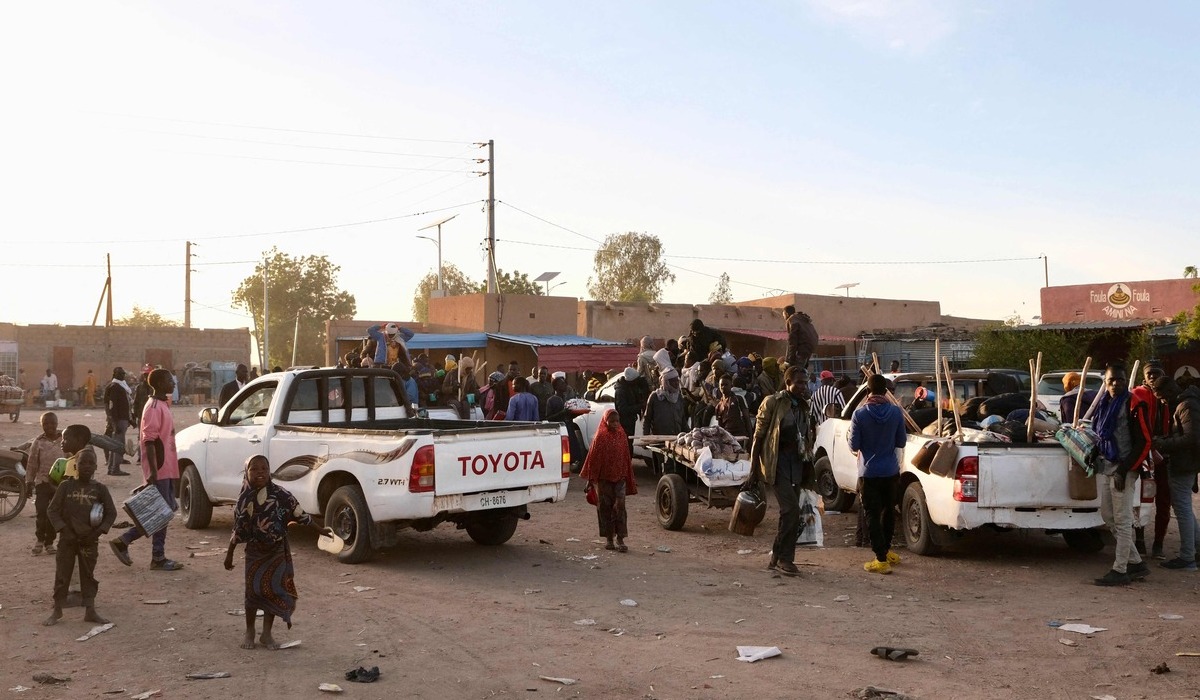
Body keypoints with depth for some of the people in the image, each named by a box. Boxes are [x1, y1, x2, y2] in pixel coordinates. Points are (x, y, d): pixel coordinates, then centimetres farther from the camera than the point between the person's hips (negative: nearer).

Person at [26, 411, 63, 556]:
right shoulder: (38, 442, 1)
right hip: (43, 482, 0)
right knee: (41, 512, -11)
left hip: (61, 483, 1)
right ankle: (40, 539, 8)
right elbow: (32, 463, 5)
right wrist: (29, 481, 3)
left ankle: (49, 542, 19)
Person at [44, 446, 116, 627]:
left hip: (89, 540, 1)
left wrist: (98, 532, -8)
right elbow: (53, 510, -2)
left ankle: (90, 611, 14)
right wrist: (64, 530, -13)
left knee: (88, 575, 8)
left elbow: (111, 513, 2)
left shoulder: (100, 489, -2)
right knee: (62, 574, 6)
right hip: (67, 539, 0)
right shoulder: (66, 486, -4)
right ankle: (57, 611, 18)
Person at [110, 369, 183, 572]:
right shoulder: (154, 407, -14)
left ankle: (123, 541, 17)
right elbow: (149, 441, -20)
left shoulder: (162, 406, 16)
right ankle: (158, 558, 5)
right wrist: (153, 472, -23)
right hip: (159, 471, -10)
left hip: (166, 469, 10)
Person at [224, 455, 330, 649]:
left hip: (277, 551, -1)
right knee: (253, 591, 3)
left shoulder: (281, 495, -11)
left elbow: (300, 515, -1)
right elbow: (238, 529, 4)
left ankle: (267, 634, 17)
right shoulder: (244, 499, -6)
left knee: (273, 591, 4)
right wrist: (229, 554, 9)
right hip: (254, 551, 1)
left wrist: (320, 530, 3)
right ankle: (249, 632, 23)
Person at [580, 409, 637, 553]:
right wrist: (592, 479, -4)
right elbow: (593, 459, -3)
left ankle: (620, 540, -6)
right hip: (604, 478, -1)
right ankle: (609, 540, 15)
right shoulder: (600, 437, -5)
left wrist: (629, 479, 8)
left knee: (620, 506, -7)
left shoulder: (622, 436, 3)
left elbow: (626, 457, 8)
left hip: (620, 477, 1)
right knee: (605, 507, 5)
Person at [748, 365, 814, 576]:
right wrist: (754, 469, -10)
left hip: (797, 463, 7)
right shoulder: (772, 403, -5)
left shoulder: (804, 406, 15)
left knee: (789, 512, 8)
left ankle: (777, 558, 18)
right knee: (791, 510, -15)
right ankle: (785, 558, -6)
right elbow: (758, 436, -6)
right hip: (778, 463, -7)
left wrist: (808, 469, 14)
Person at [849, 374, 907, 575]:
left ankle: (882, 560, -2)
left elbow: (854, 446, -11)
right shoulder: (895, 412, -8)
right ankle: (886, 550, 36)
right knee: (888, 510, 21)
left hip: (869, 472, -3)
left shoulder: (860, 414, -15)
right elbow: (901, 442, -1)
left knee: (873, 515, 2)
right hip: (891, 471, 3)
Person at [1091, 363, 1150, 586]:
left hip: (1122, 469, -8)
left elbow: (1142, 442, -12)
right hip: (1103, 467, 8)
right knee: (1108, 516, 13)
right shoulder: (1104, 404, 12)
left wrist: (1123, 470, -16)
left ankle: (1120, 570, 5)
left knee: (1122, 521, -1)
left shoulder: (1132, 404, -10)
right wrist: (1096, 459, 12)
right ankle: (1136, 563, 24)